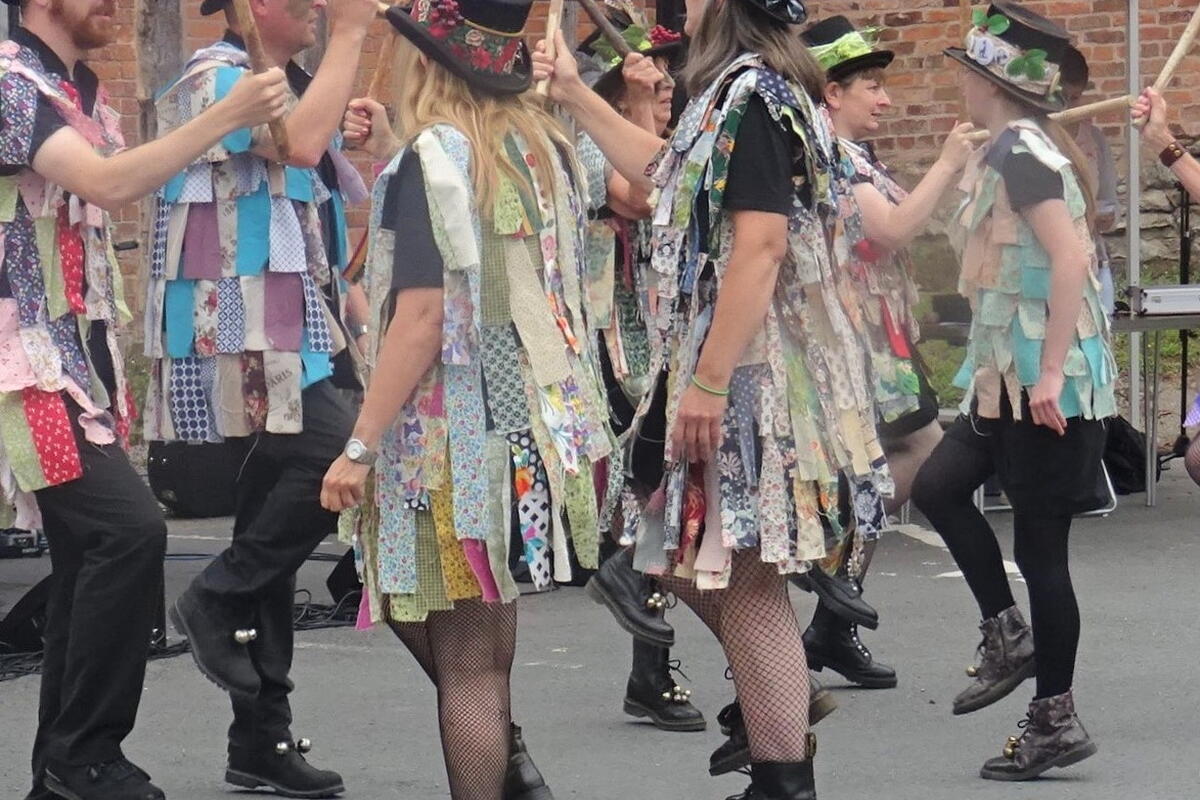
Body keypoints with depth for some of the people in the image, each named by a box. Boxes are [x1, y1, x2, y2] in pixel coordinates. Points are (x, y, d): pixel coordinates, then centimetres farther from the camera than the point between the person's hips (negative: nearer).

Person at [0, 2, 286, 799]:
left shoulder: (87, 92, 15)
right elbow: (108, 183, -26)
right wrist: (226, 115, -25)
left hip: (84, 361, 9)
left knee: (89, 554, 8)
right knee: (130, 528, -20)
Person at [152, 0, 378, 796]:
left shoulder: (293, 84, 19)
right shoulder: (216, 76, -8)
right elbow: (297, 144, -25)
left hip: (299, 335, 9)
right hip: (248, 339, -9)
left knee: (276, 526, 8)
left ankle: (263, 735, 12)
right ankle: (221, 600, -7)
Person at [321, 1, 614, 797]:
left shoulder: (435, 157, -12)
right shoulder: (543, 148, 8)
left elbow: (423, 315, -18)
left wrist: (361, 447, -15)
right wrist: (393, 158, 20)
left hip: (459, 434, -8)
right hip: (538, 425, 8)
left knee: (465, 661, -1)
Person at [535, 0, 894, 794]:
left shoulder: (754, 93, -16)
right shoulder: (740, 90, 15)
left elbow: (761, 246, -23)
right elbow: (665, 170, 34)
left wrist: (709, 380, -24)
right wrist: (576, 96, 35)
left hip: (748, 371, -10)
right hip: (725, 367, 10)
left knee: (745, 586, -5)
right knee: (690, 563, 17)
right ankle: (785, 703, 25)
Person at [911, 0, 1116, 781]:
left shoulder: (1019, 152, -16)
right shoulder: (1018, 147, 13)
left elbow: (1070, 260, -25)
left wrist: (1050, 371, -27)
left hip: (1045, 381, -9)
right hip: (1012, 376, 9)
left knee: (1039, 547, -3)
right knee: (939, 485, 8)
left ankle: (1056, 720, 6)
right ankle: (1008, 634, 16)